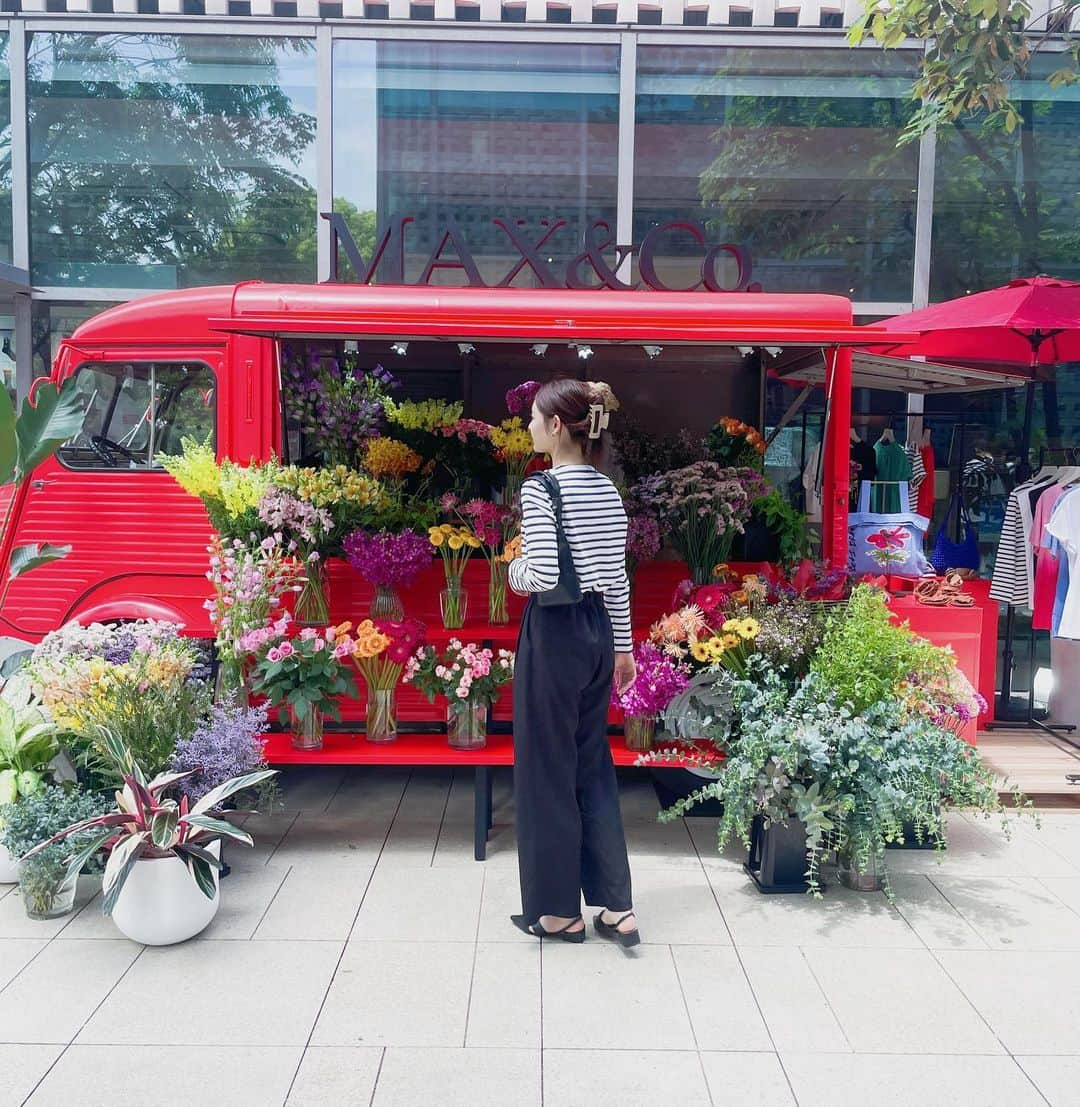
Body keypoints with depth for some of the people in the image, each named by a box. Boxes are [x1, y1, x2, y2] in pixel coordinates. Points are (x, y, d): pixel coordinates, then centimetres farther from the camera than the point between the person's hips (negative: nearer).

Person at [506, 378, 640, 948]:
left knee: (549, 770, 6)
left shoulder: (539, 488, -15)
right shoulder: (607, 489, 7)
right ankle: (617, 909, 20)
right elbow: (616, 576, 12)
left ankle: (559, 911, 20)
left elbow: (542, 575, -24)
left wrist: (513, 570, -2)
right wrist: (624, 645, 19)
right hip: (598, 629, 8)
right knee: (594, 765, 15)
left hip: (554, 633, -7)